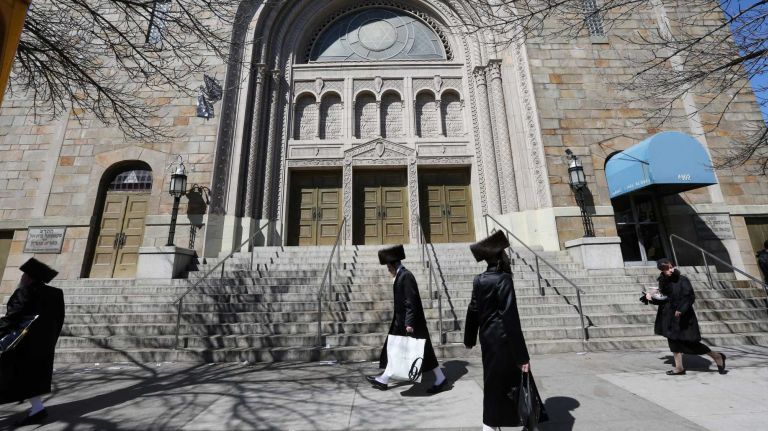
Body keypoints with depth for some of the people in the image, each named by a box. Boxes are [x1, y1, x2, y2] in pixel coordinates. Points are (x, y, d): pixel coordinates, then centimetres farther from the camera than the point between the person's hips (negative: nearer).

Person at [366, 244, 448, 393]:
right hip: (401, 321, 10)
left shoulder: (406, 276, -20)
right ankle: (383, 380, 28)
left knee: (422, 351, 3)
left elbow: (410, 302, -23)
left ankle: (441, 379, 19)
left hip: (409, 322, -10)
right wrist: (405, 322, 21)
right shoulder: (401, 276, 8)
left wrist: (409, 323, -23)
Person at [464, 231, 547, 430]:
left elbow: (473, 310, 6)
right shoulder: (503, 279, -17)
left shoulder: (479, 280, 2)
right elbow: (510, 317, -20)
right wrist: (522, 355, -16)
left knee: (493, 381, 20)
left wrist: (469, 338, 17)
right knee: (516, 378, 9)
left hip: (487, 337, 7)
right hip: (503, 338, -7)